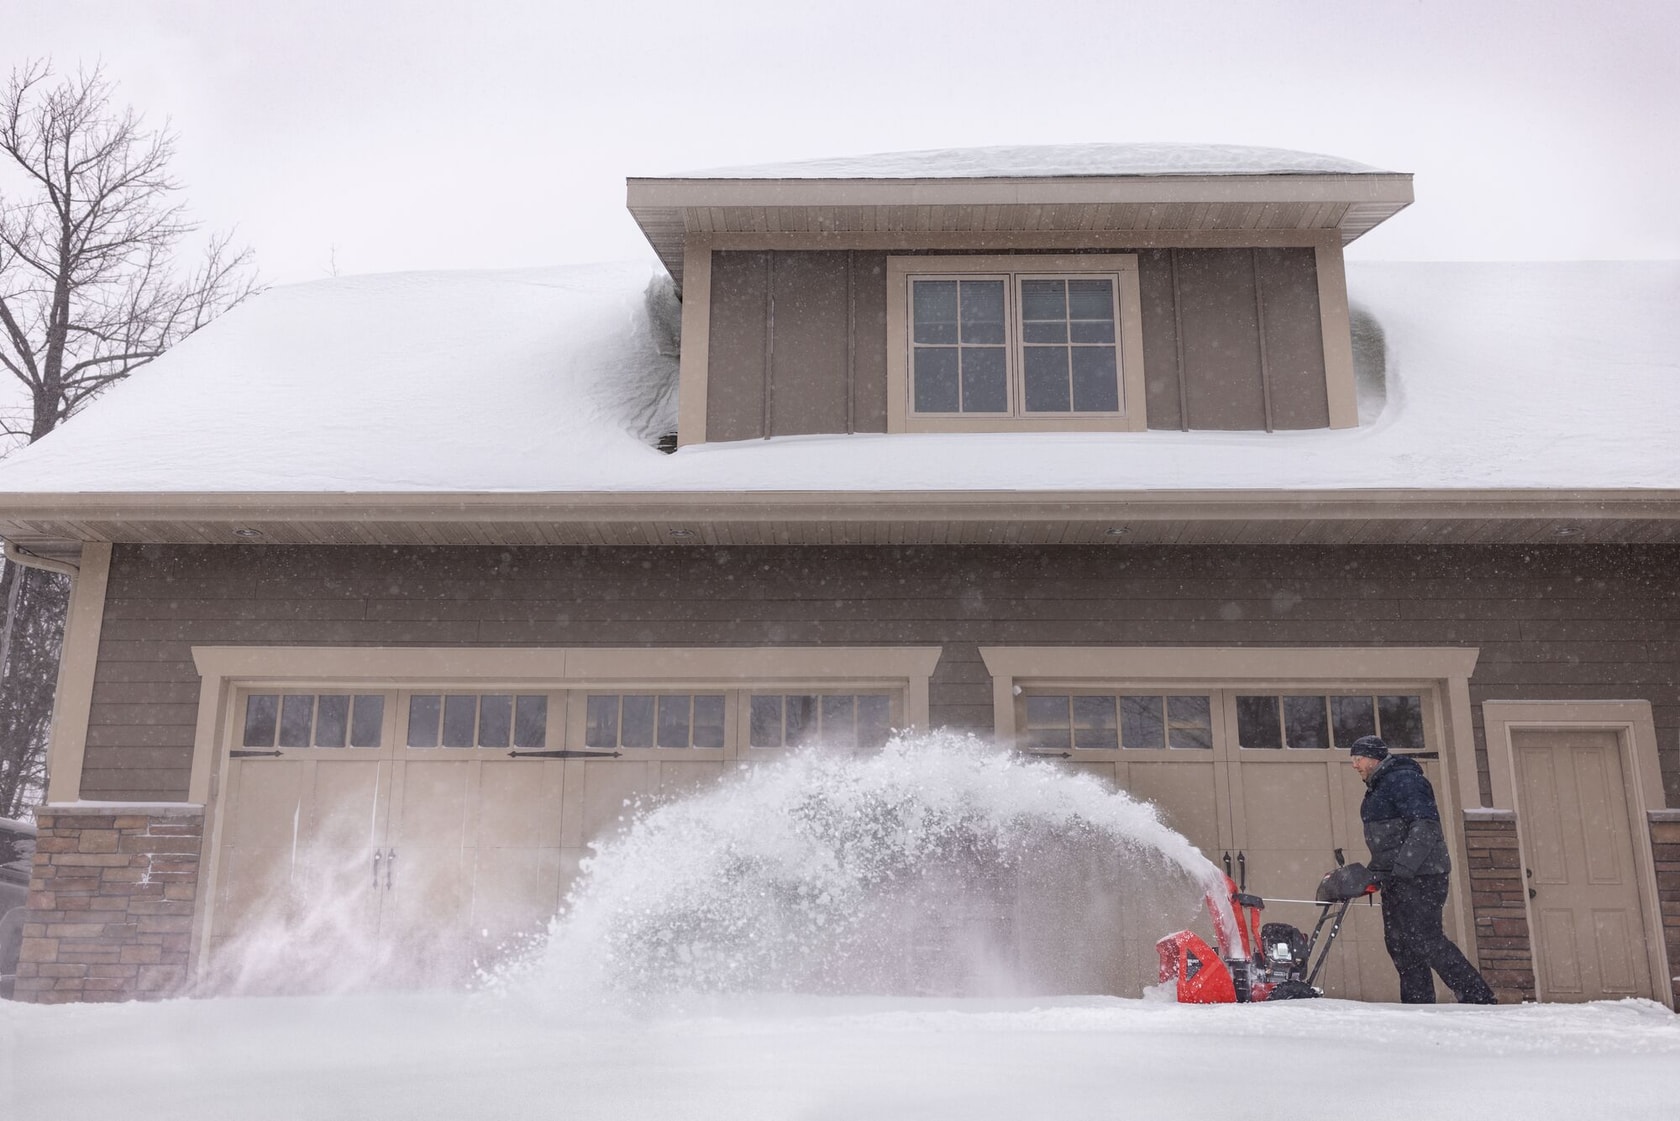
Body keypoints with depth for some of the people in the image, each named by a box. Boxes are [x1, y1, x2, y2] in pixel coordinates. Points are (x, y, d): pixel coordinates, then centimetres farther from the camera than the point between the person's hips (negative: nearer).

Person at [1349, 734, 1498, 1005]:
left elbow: (1425, 825, -23)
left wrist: (1401, 869, -27)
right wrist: (1375, 871, 15)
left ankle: (1480, 999, -8)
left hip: (1420, 876, -10)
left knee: (1425, 939, -13)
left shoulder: (1402, 780, -13)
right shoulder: (1378, 787, 20)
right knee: (1398, 942, 7)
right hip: (1396, 880, 10)